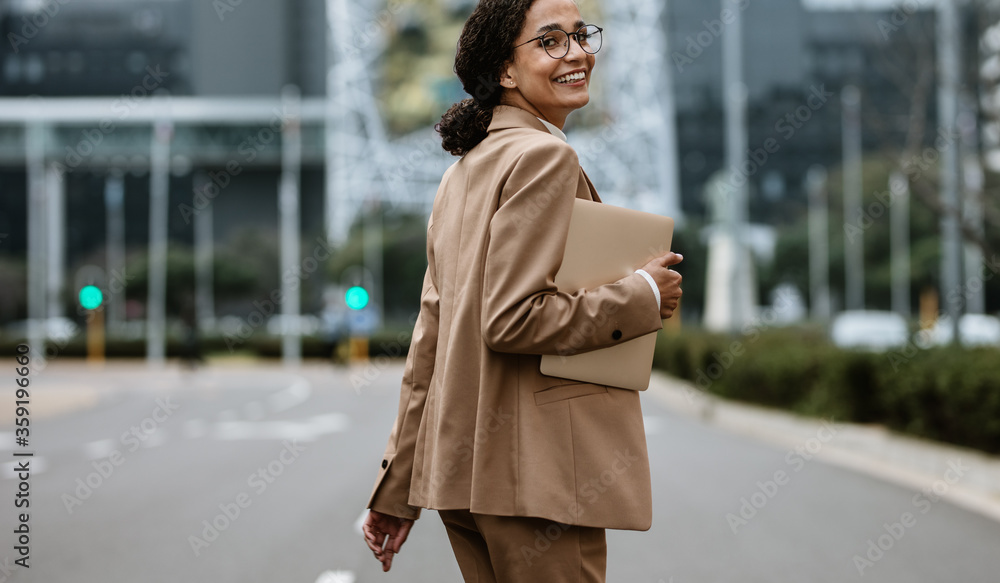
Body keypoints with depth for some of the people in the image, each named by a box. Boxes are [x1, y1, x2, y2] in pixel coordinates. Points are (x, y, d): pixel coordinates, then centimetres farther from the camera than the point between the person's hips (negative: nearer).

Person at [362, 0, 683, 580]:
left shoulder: (465, 169, 15)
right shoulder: (545, 157, -13)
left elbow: (430, 337, 15)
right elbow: (511, 320, -22)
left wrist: (397, 491, 17)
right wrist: (644, 295, -11)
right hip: (536, 469, -9)